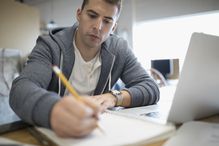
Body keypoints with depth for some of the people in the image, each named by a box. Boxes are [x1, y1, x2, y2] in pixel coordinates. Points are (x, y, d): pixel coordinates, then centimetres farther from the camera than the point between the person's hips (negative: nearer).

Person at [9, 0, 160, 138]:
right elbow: (21, 89, -27)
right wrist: (53, 111, -50)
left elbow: (152, 88, -8)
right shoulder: (50, 46, -12)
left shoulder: (120, 50, -4)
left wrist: (115, 97, -27)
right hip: (49, 130, -1)